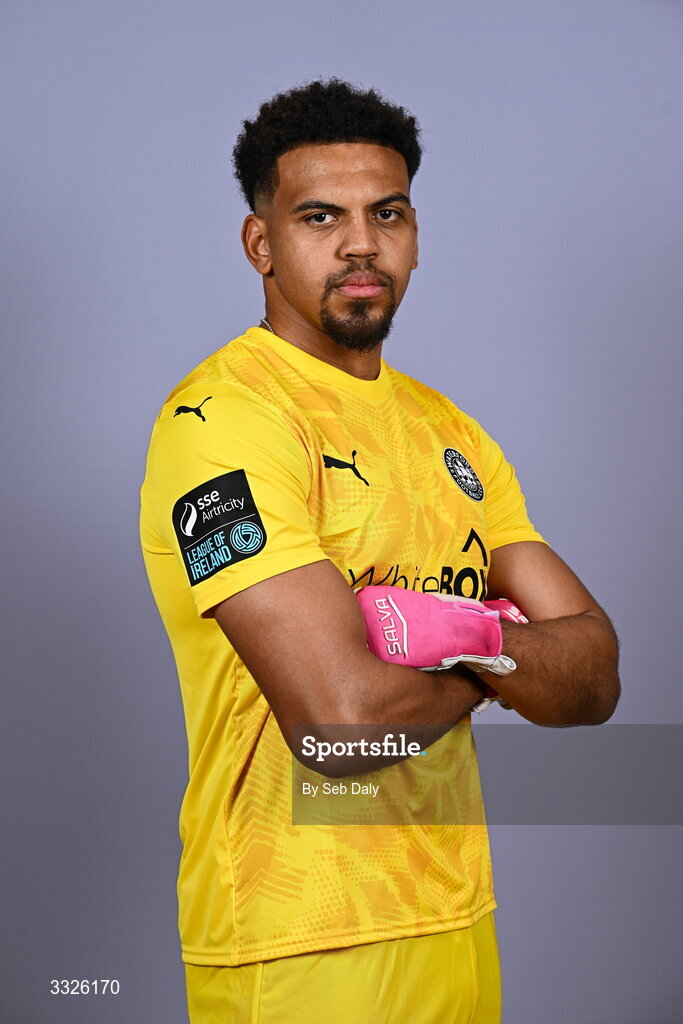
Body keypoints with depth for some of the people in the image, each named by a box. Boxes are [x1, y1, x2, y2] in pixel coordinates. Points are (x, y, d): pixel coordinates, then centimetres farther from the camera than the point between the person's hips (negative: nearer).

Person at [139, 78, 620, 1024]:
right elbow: (342, 716, -27)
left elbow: (593, 678, 3)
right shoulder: (223, 420, -16)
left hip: (458, 917, 7)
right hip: (297, 945, -7)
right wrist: (495, 666, -7)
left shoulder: (449, 432, 9)